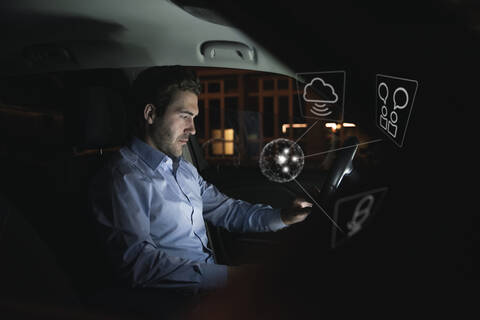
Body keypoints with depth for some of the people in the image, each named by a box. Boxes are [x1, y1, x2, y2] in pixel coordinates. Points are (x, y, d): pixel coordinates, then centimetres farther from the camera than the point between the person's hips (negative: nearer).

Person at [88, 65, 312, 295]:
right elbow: (138, 263, -24)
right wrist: (226, 275, -28)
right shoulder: (124, 179, -14)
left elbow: (226, 209, 22)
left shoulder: (185, 170, 17)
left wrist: (281, 216, 6)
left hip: (212, 280, 8)